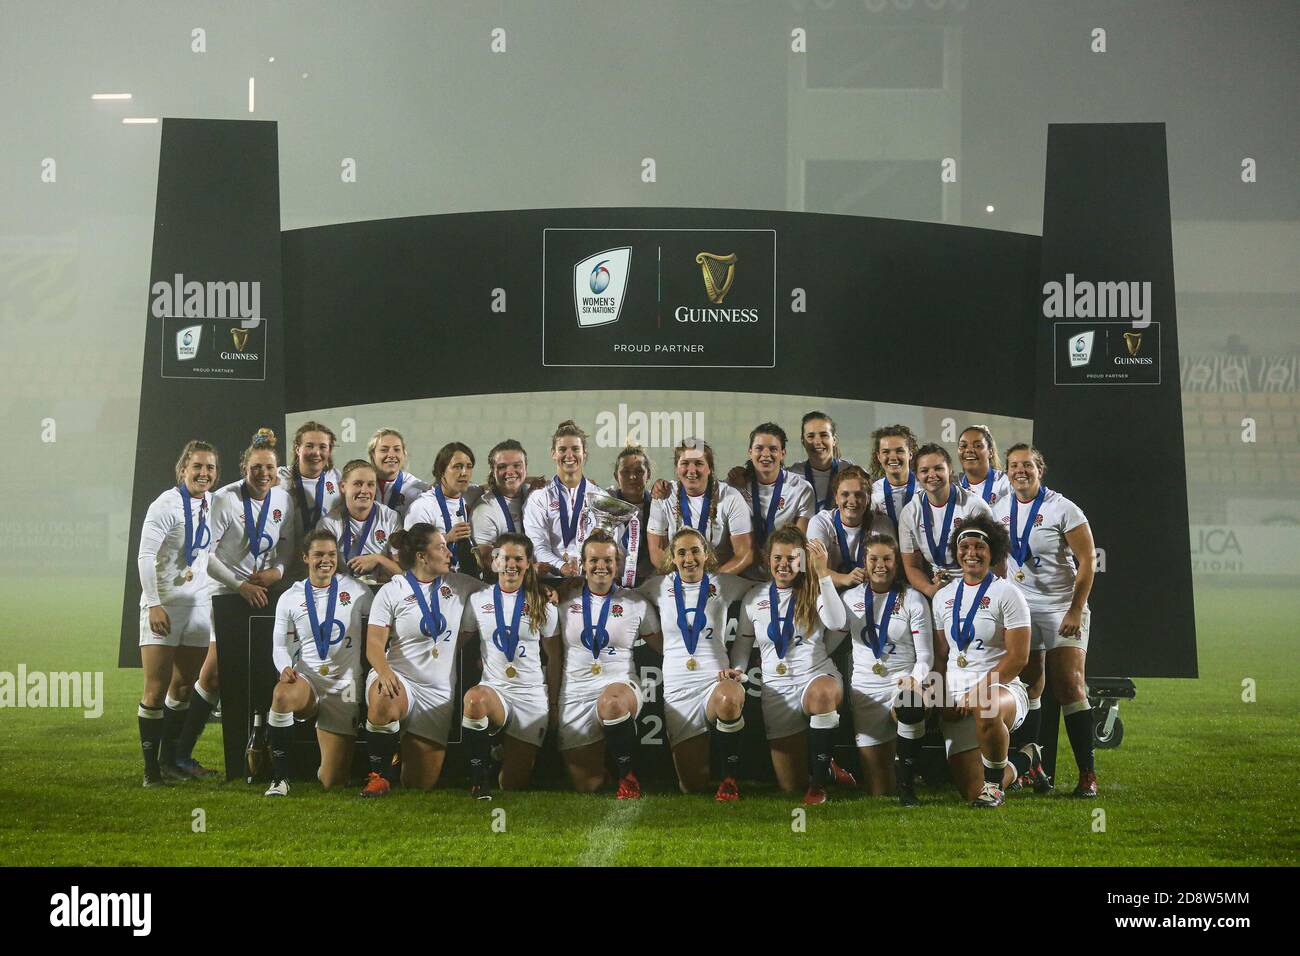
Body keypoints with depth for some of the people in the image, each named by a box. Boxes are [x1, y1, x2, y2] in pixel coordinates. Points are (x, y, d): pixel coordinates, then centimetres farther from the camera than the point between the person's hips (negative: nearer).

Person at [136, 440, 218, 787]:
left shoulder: (213, 504, 9)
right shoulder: (166, 505, -12)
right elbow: (145, 556, -15)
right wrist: (154, 604, -21)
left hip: (198, 604, 7)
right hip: (164, 605, -7)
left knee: (184, 687, 11)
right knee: (156, 691, -6)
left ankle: (170, 760, 21)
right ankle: (151, 767, -2)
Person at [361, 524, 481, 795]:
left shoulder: (460, 585, 7)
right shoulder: (391, 592, -2)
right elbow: (374, 645, -11)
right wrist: (384, 672, -31)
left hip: (438, 691, 3)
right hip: (398, 678, -3)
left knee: (421, 783, 0)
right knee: (383, 701, -42)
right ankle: (380, 775, -18)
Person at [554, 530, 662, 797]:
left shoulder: (636, 604, 5)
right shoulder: (566, 602, 8)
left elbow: (665, 648, 10)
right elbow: (554, 656, 13)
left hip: (620, 686, -2)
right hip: (575, 694, 2)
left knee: (611, 702, -42)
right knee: (586, 787, -4)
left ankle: (628, 775, -18)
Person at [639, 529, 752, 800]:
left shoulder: (723, 584, 7)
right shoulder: (659, 587, 11)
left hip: (717, 680, -1)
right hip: (677, 688, 1)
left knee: (729, 699, -42)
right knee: (692, 785, -6)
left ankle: (730, 777, -17)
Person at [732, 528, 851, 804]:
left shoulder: (815, 591, 1)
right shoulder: (754, 598, 9)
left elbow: (836, 623, -20)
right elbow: (742, 642, 18)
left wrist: (822, 573, -22)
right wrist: (737, 669, -2)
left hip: (817, 676, -2)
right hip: (777, 687, 3)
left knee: (824, 693, -44)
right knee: (789, 786, -4)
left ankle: (819, 780, -25)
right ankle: (827, 768, 32)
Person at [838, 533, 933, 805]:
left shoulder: (912, 600, 3)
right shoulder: (850, 598, 12)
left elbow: (925, 655, -2)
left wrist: (915, 679, -24)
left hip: (903, 681, -2)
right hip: (865, 689, 2)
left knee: (911, 707, -43)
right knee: (879, 790, -6)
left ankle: (907, 782, -23)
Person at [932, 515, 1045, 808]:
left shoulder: (1006, 593, -3)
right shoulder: (944, 596, 14)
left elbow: (1018, 657, -9)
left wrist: (976, 693, -15)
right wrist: (944, 702, 4)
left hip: (1001, 688, -5)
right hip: (957, 699, 5)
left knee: (986, 709, -44)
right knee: (971, 792, -6)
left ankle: (995, 782, -17)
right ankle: (1024, 759, 27)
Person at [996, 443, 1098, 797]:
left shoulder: (1062, 509, -8)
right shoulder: (999, 511, 6)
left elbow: (1086, 562, -9)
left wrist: (1075, 611, -14)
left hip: (1061, 609, -4)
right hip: (1019, 609, 4)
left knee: (1069, 687, -8)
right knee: (1027, 687, 4)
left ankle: (1087, 774, -5)